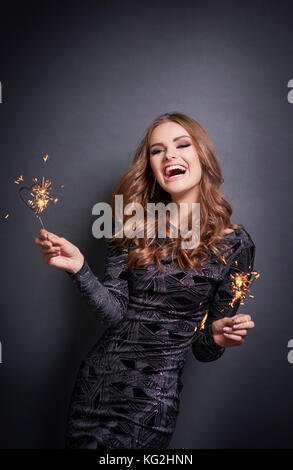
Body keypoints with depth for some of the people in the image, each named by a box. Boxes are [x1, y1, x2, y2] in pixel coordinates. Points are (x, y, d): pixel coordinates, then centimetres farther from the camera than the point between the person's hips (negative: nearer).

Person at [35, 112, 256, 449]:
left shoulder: (234, 243, -6)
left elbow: (203, 350, 0)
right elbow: (115, 313, -6)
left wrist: (217, 336, -21)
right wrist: (79, 268, -20)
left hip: (153, 402, -2)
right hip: (94, 380, 3)